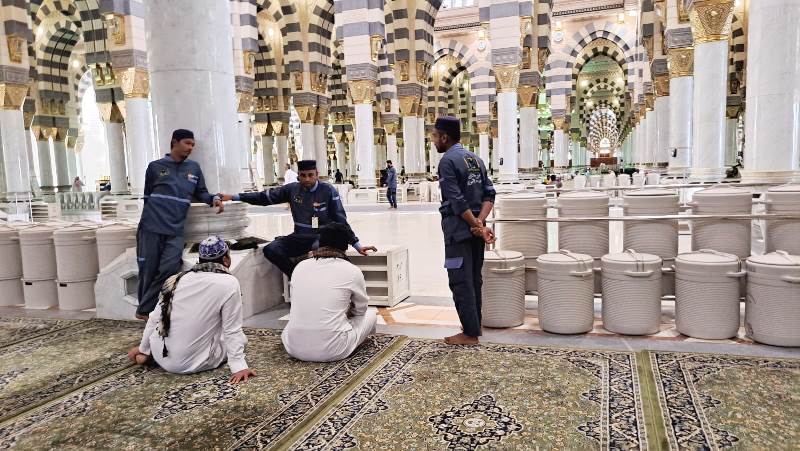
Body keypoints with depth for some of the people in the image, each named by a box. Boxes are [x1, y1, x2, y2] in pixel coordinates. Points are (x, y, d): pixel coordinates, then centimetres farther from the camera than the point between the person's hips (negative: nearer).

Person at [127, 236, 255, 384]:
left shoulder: (177, 279, 0)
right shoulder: (229, 283, -14)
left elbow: (154, 319, 7)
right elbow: (232, 331, -14)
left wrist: (143, 349, 21)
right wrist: (239, 367, -10)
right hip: (194, 363, -5)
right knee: (238, 337, 15)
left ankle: (149, 353, 14)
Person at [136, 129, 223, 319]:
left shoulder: (194, 168, 12)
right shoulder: (155, 166, 8)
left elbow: (201, 193, 16)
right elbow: (147, 196, 14)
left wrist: (213, 199, -6)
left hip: (175, 231, 1)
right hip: (151, 228, -1)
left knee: (169, 268, -14)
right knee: (148, 271, 2)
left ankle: (144, 310, 1)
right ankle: (144, 309, 20)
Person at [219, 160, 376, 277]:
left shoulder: (328, 191, -7)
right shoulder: (292, 189, 2)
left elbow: (340, 220, -5)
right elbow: (265, 197, 7)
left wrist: (356, 245, -9)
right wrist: (234, 197, 4)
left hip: (322, 236, -4)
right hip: (300, 237, 4)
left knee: (319, 248, -39)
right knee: (270, 250, -19)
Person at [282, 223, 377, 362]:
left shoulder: (300, 266, 4)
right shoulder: (352, 271, -6)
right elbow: (361, 309, 11)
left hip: (294, 348, 3)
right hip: (331, 350, -3)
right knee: (371, 314, 22)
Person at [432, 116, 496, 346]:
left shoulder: (448, 161, -12)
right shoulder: (475, 158, 12)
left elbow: (457, 201, -19)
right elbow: (489, 194, 4)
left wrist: (478, 226, -15)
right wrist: (480, 222, -7)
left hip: (458, 229, -8)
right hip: (475, 228, 8)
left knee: (461, 282, -1)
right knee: (474, 279, 15)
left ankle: (470, 333, 4)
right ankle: (475, 326, 25)